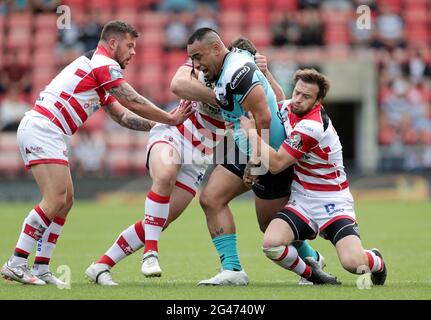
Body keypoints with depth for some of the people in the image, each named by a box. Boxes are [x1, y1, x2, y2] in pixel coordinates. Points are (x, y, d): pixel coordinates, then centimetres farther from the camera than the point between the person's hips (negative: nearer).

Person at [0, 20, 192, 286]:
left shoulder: (97, 71, 25)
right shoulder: (103, 64, -7)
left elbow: (123, 115, 25)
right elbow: (134, 103, -7)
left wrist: (162, 125, 17)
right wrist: (171, 119, 4)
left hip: (49, 134, 11)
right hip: (42, 129, -11)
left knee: (65, 200, 9)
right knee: (55, 200, -16)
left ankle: (41, 268, 7)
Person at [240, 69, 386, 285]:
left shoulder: (312, 127, -23)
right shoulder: (287, 107, 0)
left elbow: (275, 164, -20)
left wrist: (251, 131, -14)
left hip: (332, 202, -6)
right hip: (302, 200, 6)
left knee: (353, 263, -23)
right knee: (271, 243, -23)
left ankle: (376, 262, 16)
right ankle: (312, 274, 7)